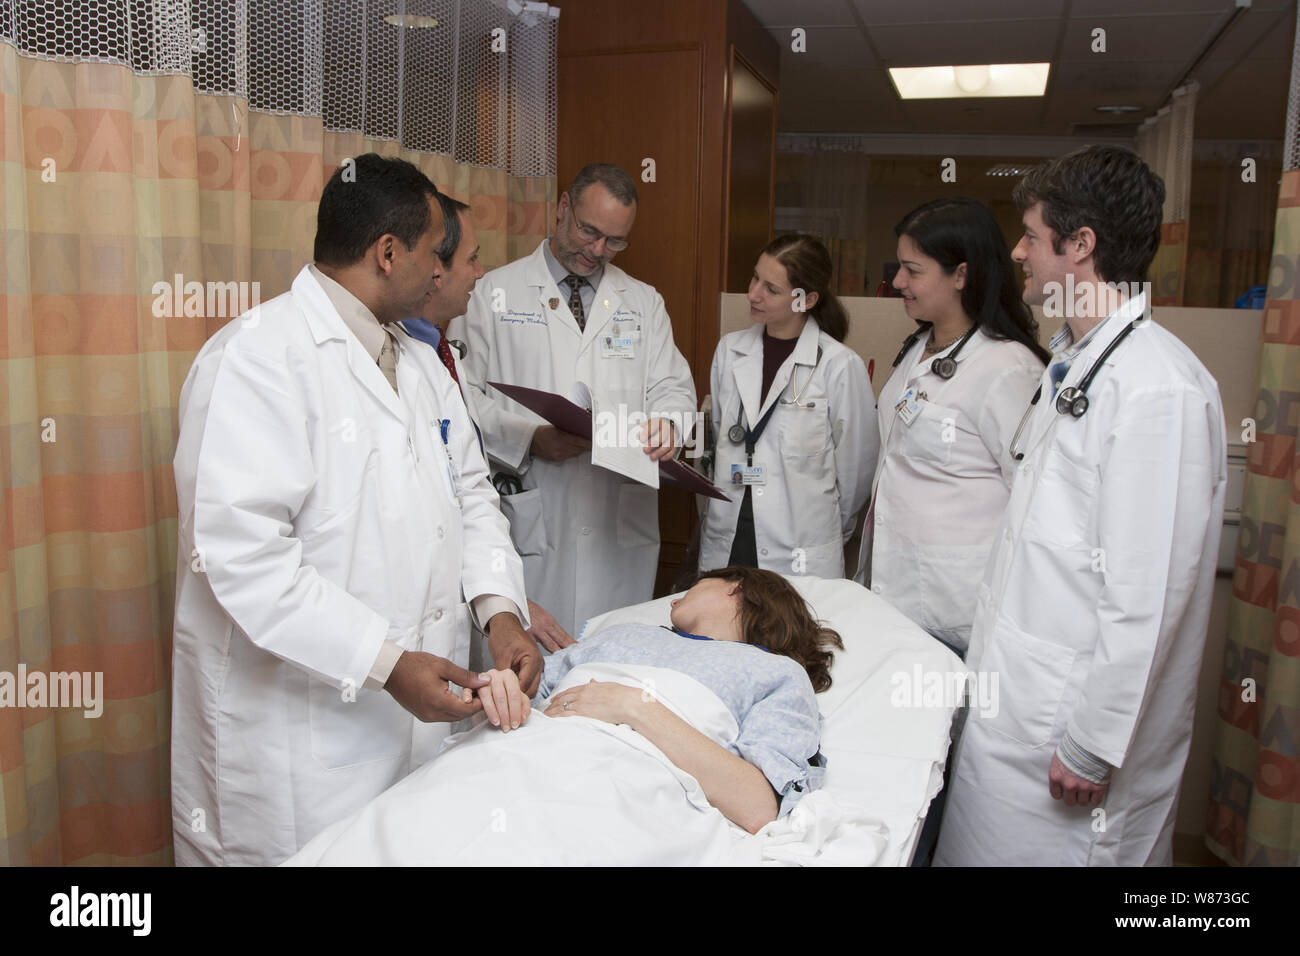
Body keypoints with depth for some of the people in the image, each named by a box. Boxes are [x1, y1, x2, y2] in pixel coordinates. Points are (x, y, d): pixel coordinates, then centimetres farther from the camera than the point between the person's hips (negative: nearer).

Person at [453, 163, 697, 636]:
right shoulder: (494, 293, 4)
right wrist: (529, 438, -16)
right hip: (530, 524, -3)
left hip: (625, 528, 3)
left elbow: (673, 386, 15)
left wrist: (665, 421, -9)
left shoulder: (644, 303, 15)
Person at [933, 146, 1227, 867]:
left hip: (1075, 715, -9)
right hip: (1011, 696, 9)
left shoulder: (1158, 387, -20)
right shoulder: (1073, 362, 12)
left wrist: (1093, 746, -17)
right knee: (983, 845, 18)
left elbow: (1147, 597, -22)